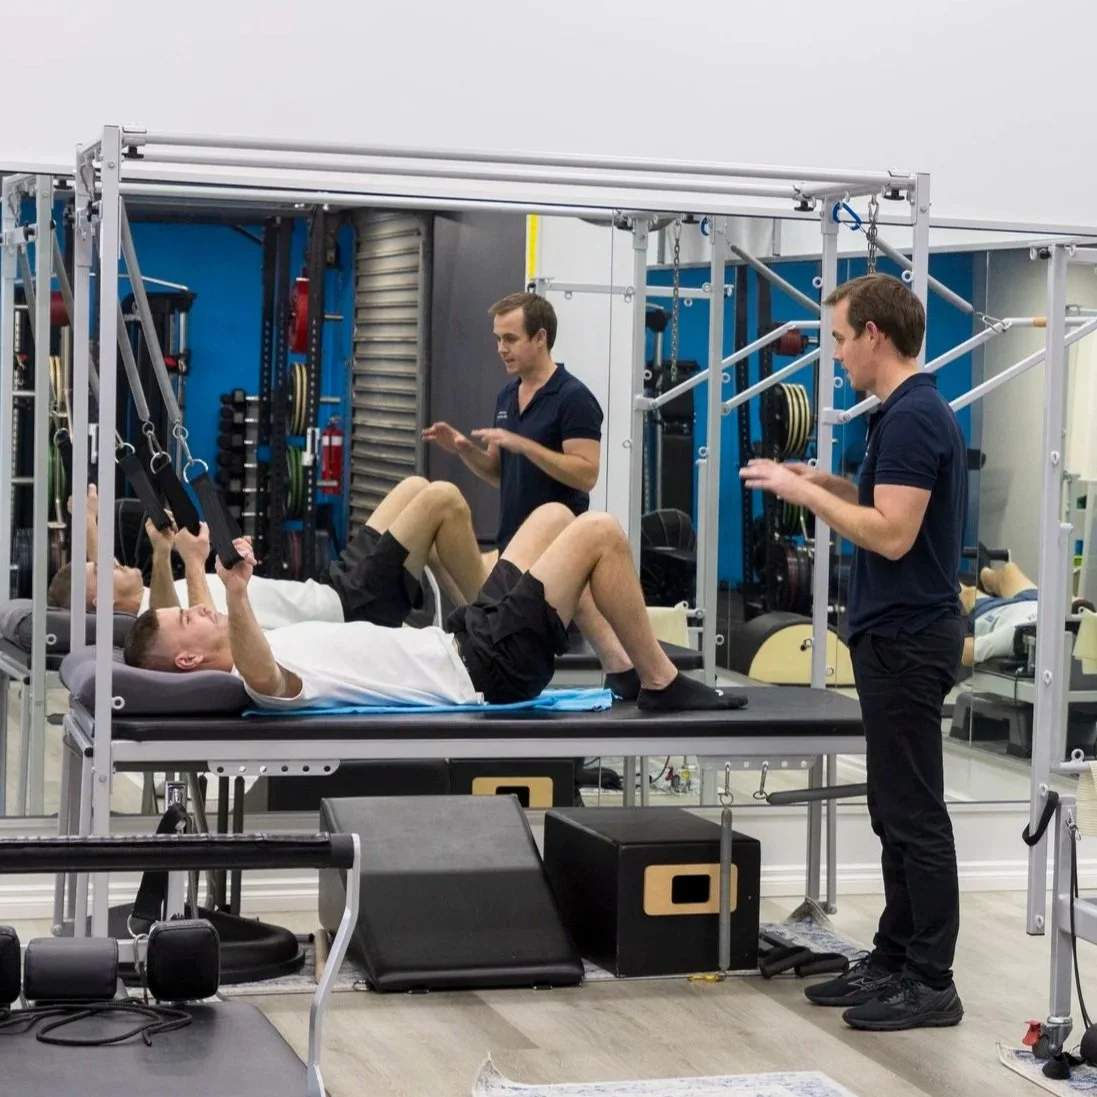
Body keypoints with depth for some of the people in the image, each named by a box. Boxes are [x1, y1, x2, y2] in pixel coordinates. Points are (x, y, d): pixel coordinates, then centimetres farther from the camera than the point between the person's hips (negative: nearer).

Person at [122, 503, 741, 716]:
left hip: (461, 643, 10)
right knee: (600, 533, -11)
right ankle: (662, 683, 4)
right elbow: (262, 677, -48)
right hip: (486, 667, -10)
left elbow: (209, 627, 27)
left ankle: (625, 670, 23)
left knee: (556, 514, 21)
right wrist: (238, 598, -63)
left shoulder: (267, 652, 5)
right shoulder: (260, 679, -24)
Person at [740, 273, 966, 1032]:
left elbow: (892, 535, -26)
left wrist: (803, 492, -17)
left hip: (907, 638, -11)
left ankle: (932, 982, 2)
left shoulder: (912, 417, -19)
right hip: (898, 634, 11)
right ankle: (895, 961, 20)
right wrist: (826, 485, 15)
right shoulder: (914, 411, 13)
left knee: (915, 815, -4)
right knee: (897, 814, 14)